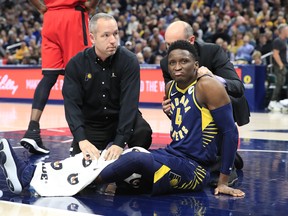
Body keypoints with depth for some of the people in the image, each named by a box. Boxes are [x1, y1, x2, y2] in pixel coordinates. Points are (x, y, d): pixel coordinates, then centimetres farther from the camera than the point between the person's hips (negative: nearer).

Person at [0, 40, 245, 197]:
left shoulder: (208, 86, -11)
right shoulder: (171, 88, 12)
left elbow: (231, 131, -12)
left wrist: (223, 181, -12)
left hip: (193, 169, -8)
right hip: (172, 157, 8)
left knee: (136, 158, -33)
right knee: (104, 156, -7)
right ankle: (29, 174, -16)